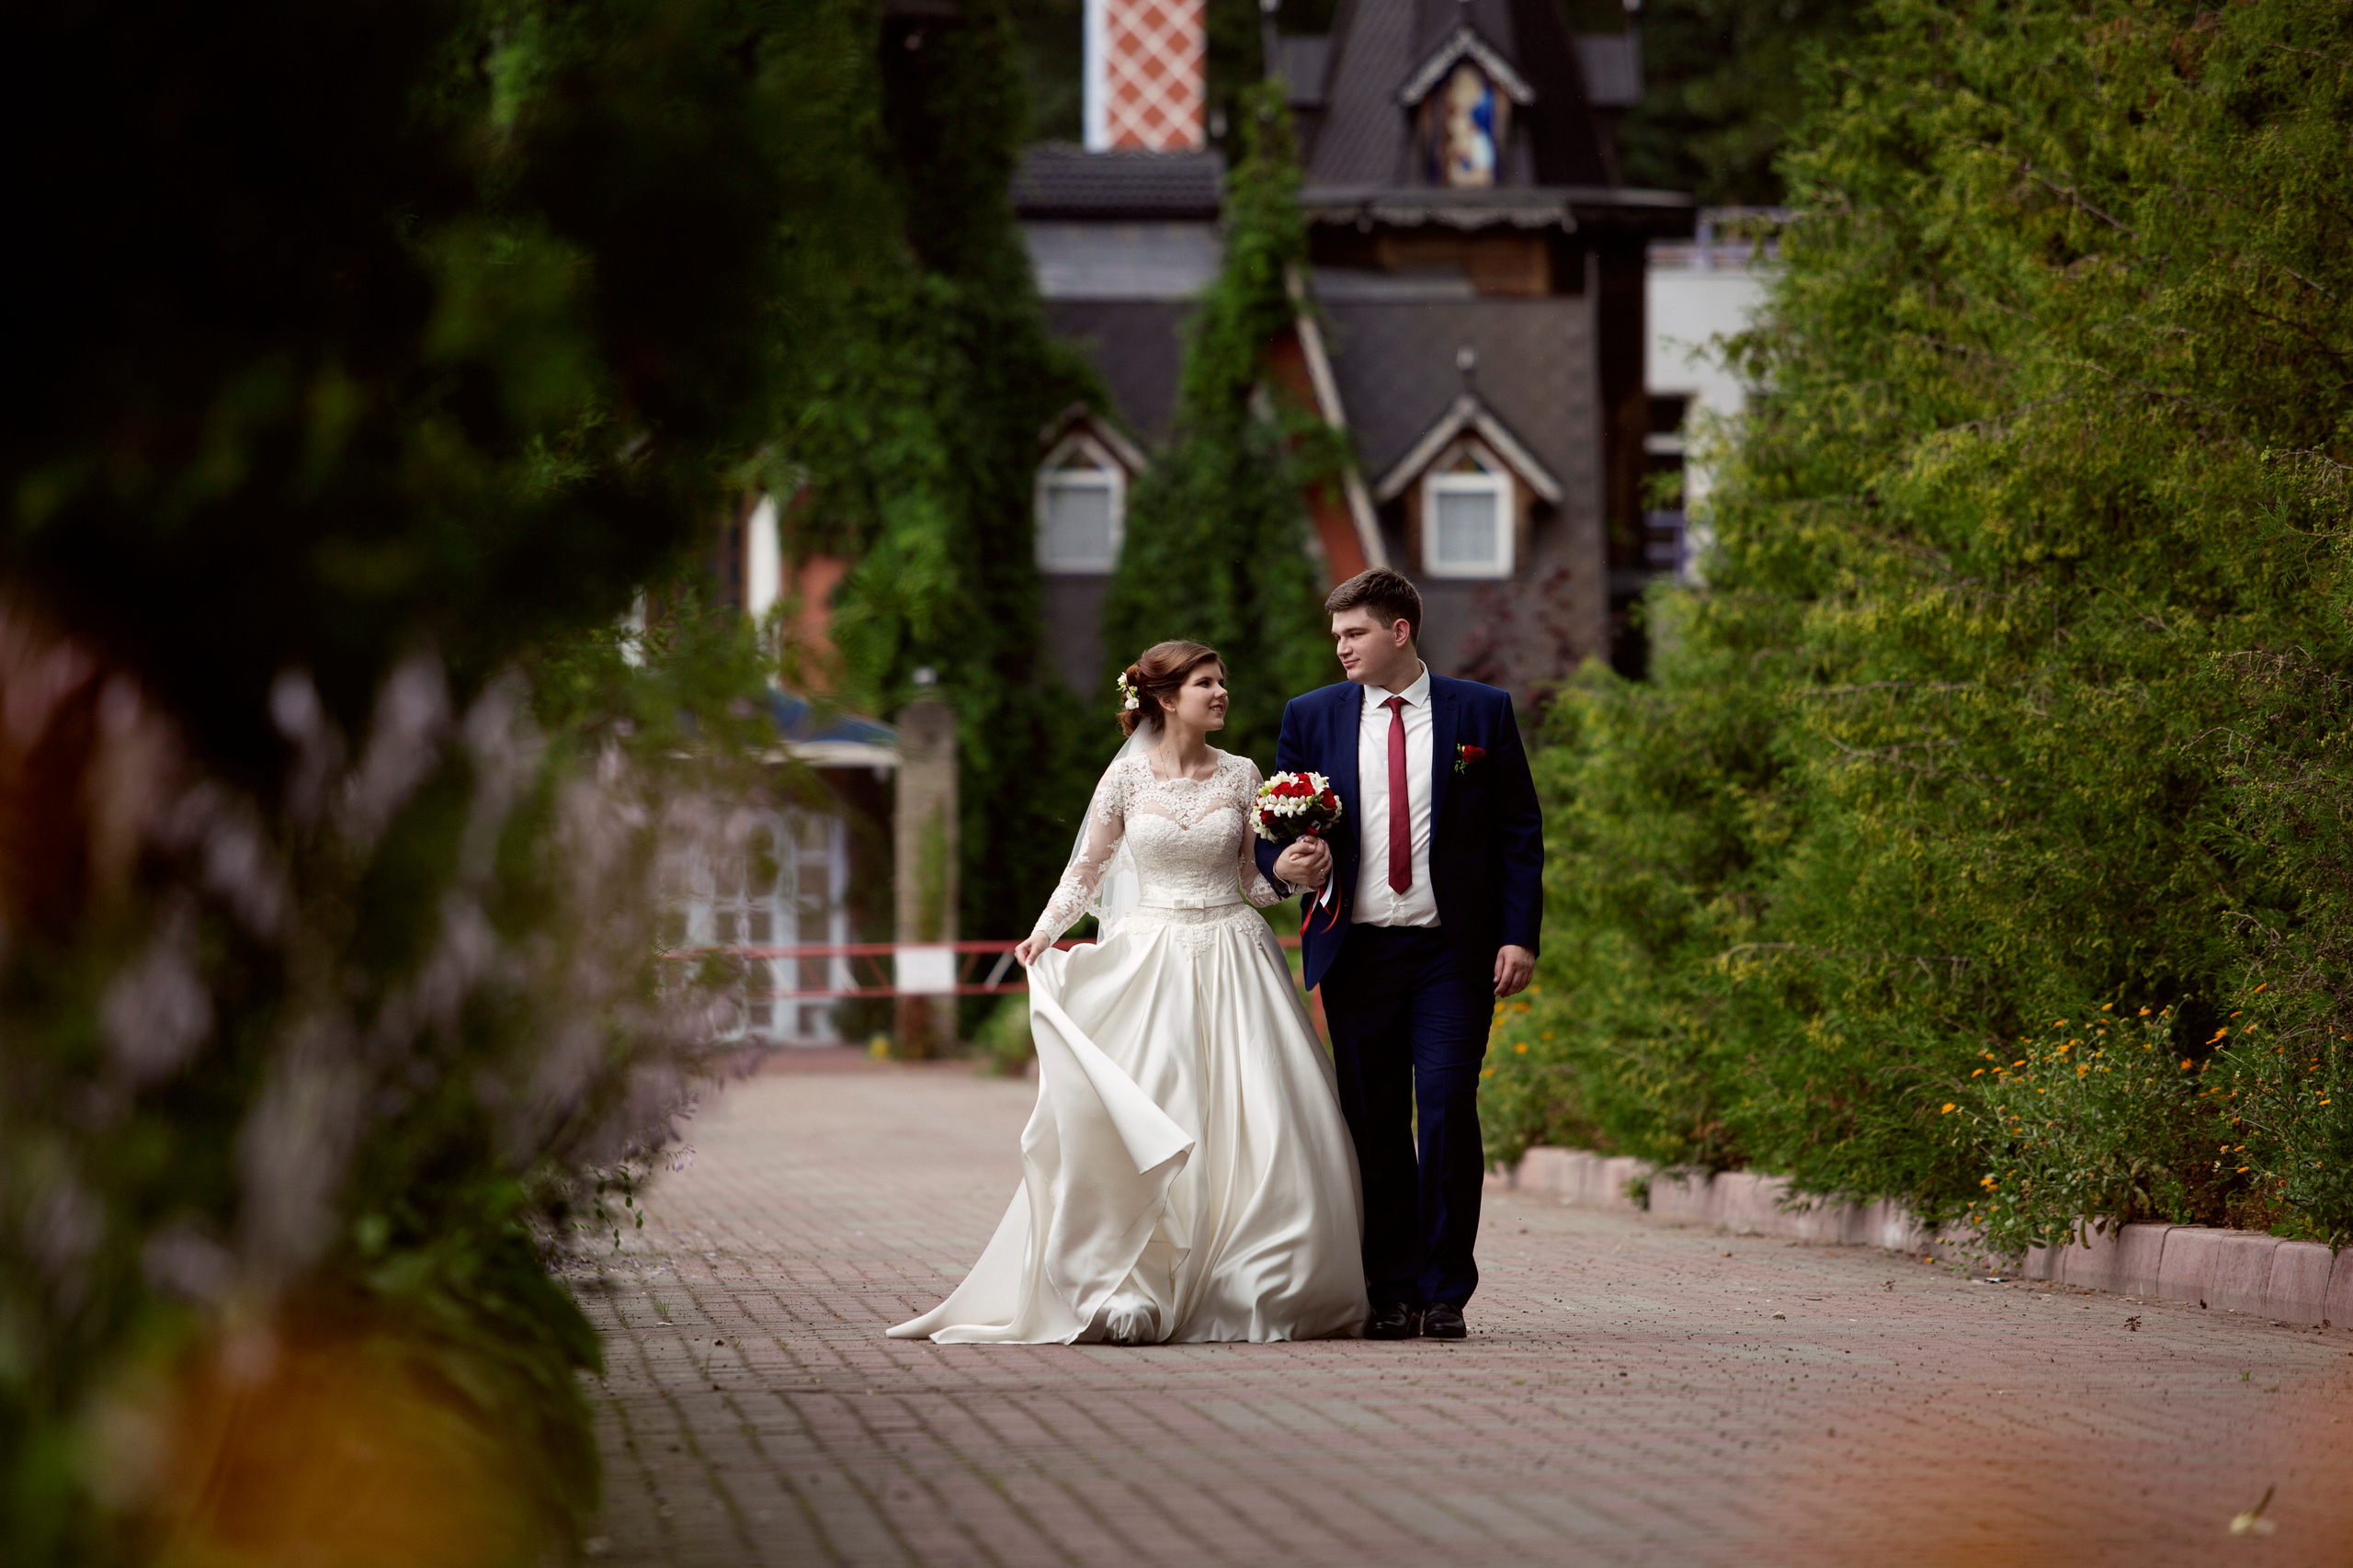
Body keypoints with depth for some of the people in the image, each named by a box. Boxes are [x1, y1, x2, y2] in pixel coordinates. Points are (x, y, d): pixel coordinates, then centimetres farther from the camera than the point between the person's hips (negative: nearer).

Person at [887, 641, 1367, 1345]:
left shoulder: (1242, 777, 7)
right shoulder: (1127, 776, 1)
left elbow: (1256, 880, 12)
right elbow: (1087, 870, 6)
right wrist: (1043, 932, -7)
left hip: (1233, 961, 2)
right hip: (1152, 961, -2)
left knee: (1253, 1128, -5)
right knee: (1143, 1120, -11)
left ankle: (1257, 1291, 3)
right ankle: (1135, 1292, -7)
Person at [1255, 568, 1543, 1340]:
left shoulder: (1482, 712, 5)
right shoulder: (1312, 717, 10)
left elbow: (1520, 832, 5)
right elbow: (1273, 829, 12)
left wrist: (1519, 936, -4)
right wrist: (1286, 865, -12)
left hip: (1453, 952, -2)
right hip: (1357, 952, 2)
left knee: (1447, 1114, -11)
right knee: (1375, 1128, 3)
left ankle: (1446, 1292, -2)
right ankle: (1392, 1295, 10)